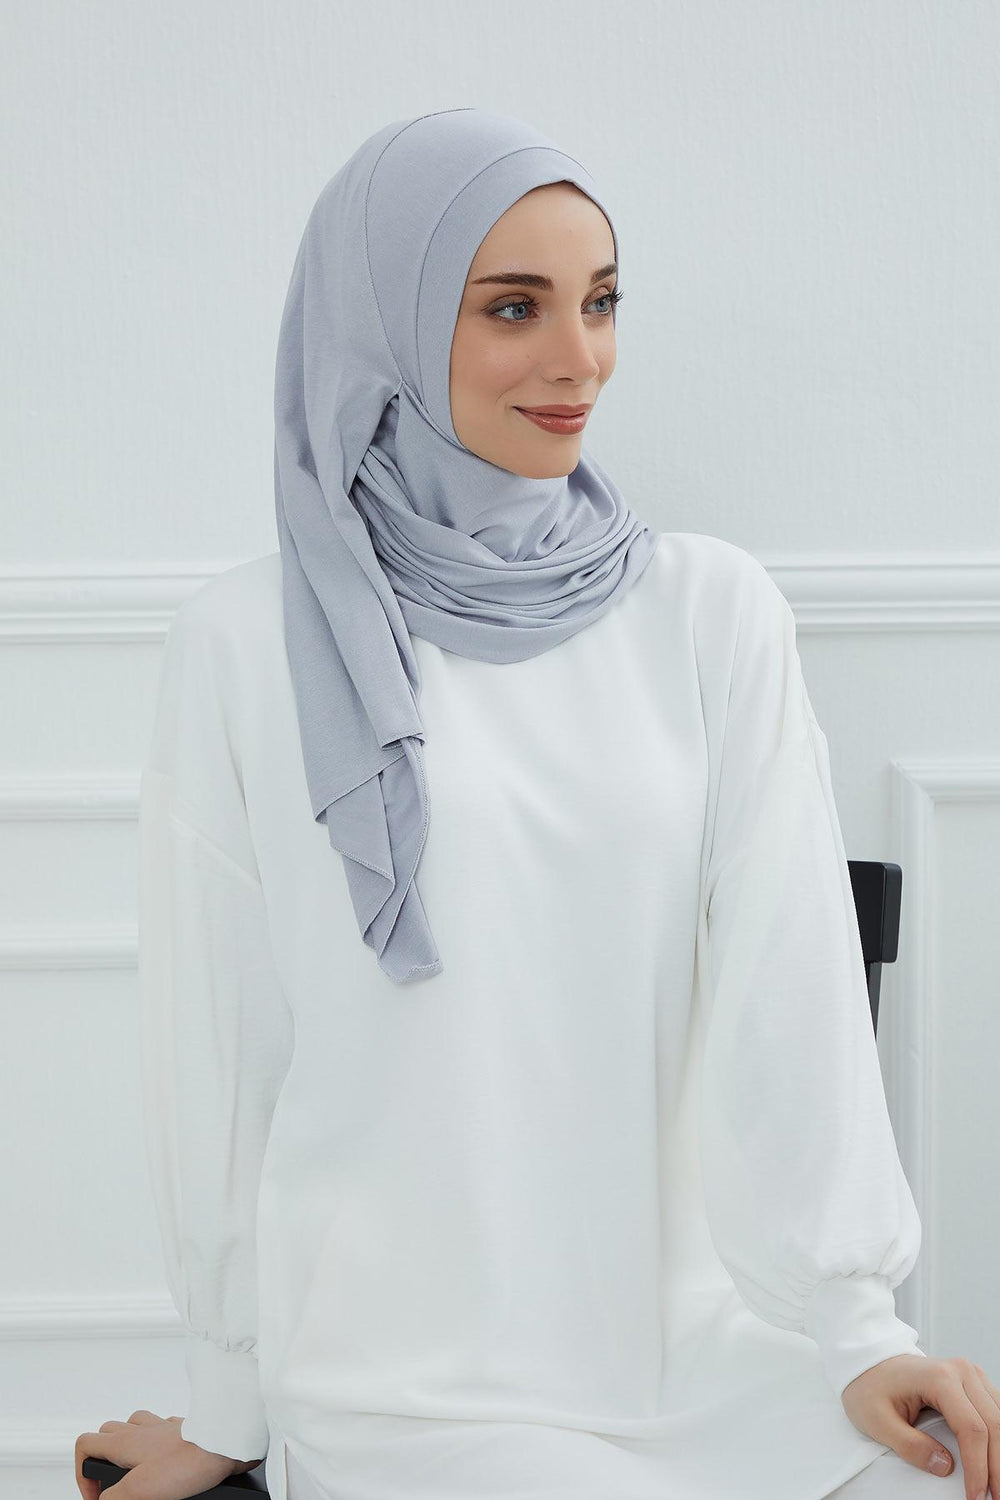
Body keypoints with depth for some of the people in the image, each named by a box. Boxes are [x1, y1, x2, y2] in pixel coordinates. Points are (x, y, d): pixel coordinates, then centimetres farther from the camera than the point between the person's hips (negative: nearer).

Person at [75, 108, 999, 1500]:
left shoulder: (712, 608, 4)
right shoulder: (251, 644, -3)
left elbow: (789, 970, -3)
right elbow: (215, 1033, 1)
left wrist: (856, 1326, -10)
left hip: (703, 1329, 3)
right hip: (411, 1380, -2)